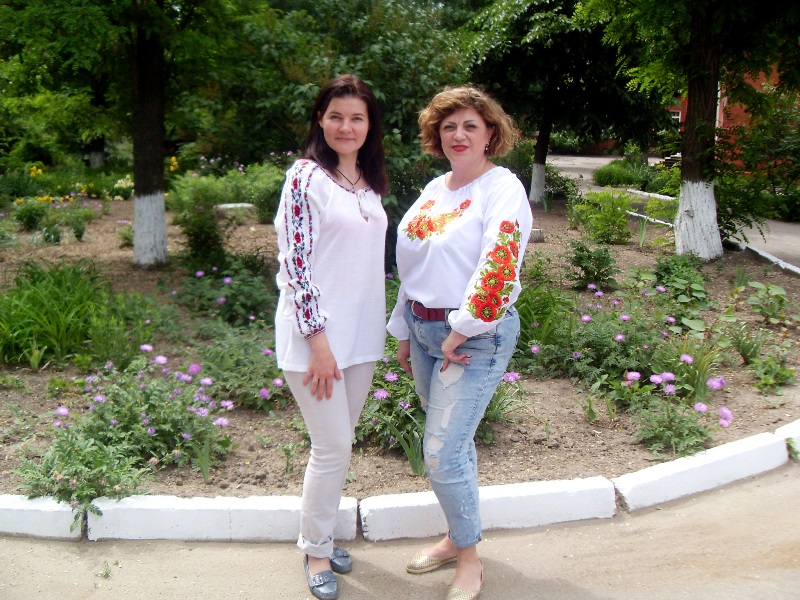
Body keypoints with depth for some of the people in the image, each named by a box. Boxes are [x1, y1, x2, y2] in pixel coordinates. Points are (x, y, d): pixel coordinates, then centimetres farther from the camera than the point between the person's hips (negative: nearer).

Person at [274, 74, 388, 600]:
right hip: (316, 332, -6)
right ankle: (316, 551, 18)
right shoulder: (306, 176, -11)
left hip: (361, 334, 7)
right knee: (334, 448, -2)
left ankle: (323, 535, 32)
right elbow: (295, 261, -15)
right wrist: (317, 339, -17)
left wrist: (379, 329, 16)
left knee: (340, 443, 15)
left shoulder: (370, 181, 10)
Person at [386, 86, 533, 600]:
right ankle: (457, 538, 33)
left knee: (442, 452, -7)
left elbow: (498, 269, -21)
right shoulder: (434, 189, 13)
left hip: (475, 335, -7)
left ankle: (470, 558, 13)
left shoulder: (503, 189, -11)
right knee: (454, 442, 17)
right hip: (425, 330, 7)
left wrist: (463, 332, -19)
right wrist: (405, 333, 16)